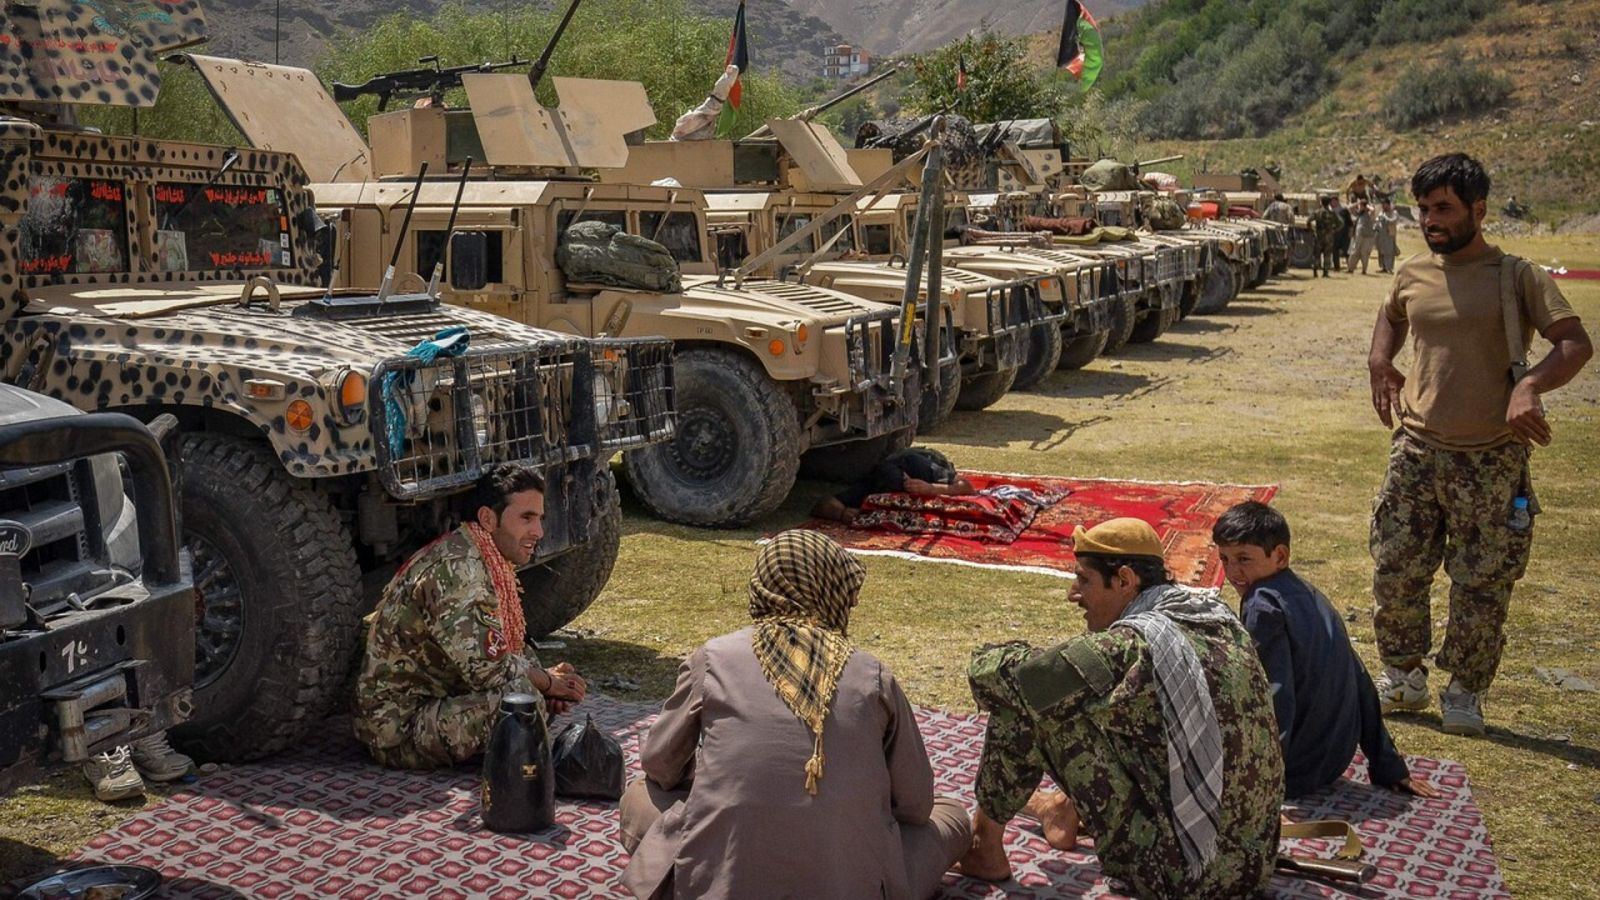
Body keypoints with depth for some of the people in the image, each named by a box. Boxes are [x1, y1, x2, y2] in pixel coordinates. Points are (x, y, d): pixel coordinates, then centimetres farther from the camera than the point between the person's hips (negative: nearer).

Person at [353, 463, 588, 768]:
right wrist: (547, 682, -13)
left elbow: (514, 645, 15)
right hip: (399, 724, -10)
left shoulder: (489, 564, 8)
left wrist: (547, 678, -5)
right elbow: (485, 667, -29)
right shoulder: (457, 570, -24)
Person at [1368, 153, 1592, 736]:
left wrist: (1529, 386, -27)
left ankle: (1465, 693, 20)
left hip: (1492, 458, -4)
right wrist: (1379, 362, 12)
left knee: (1483, 584, 4)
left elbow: (1576, 344, -11)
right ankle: (1402, 676, 26)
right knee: (1394, 572, 6)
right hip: (1417, 450, 4)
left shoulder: (1517, 277, -6)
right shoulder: (1412, 275, 7)